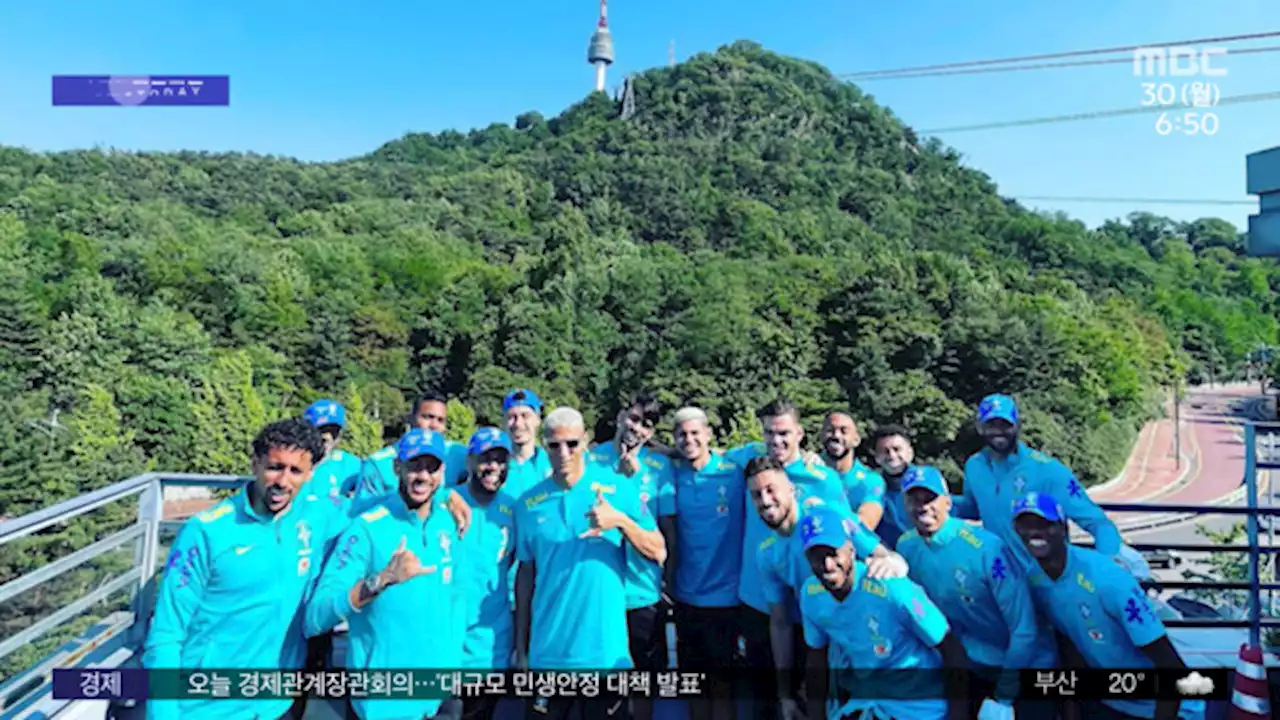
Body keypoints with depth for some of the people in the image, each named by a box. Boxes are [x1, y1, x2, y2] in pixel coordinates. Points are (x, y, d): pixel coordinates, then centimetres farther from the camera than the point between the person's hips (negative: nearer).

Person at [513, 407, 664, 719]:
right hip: (547, 653, 1)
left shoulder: (619, 488, -6)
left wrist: (621, 520, -21)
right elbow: (525, 574, 6)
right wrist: (521, 648, 8)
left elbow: (659, 553, -5)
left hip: (606, 651, -1)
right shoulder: (529, 502, 0)